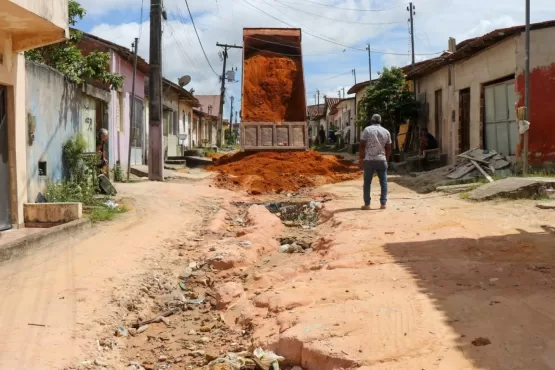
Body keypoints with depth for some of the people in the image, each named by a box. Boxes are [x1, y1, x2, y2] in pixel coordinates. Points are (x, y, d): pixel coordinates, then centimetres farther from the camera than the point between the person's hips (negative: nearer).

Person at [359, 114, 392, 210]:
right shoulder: (386, 132, 8)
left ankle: (367, 204, 3)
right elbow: (388, 148, 9)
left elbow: (362, 146, -7)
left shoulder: (367, 130, -3)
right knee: (383, 182, 9)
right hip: (381, 160, 2)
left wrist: (361, 158, -1)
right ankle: (383, 203, 5)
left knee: (367, 182, 5)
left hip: (369, 160, -2)